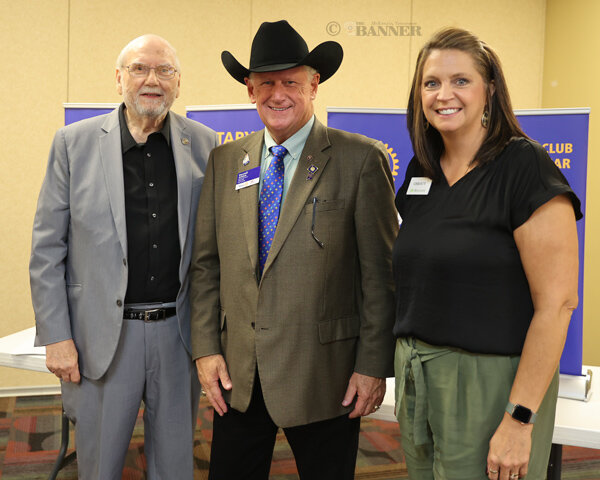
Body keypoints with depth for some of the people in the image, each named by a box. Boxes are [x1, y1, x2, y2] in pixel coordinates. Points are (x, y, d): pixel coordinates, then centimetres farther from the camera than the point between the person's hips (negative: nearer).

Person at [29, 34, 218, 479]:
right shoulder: (74, 142, -1)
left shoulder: (204, 144, 3)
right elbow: (47, 249, -1)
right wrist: (56, 336, -5)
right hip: (103, 337, -1)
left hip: (179, 333, 2)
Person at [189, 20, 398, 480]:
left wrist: (374, 365, -9)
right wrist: (206, 348, 2)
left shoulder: (361, 159, -7)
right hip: (237, 373, 4)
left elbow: (381, 273, -8)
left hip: (324, 374, -3)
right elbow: (205, 263, 8)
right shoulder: (224, 161, 6)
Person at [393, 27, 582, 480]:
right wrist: (408, 371, 10)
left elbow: (557, 303, -17)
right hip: (417, 376, 6)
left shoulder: (524, 166, -13)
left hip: (490, 381, -6)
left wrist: (520, 420, -19)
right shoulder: (421, 171, 7)